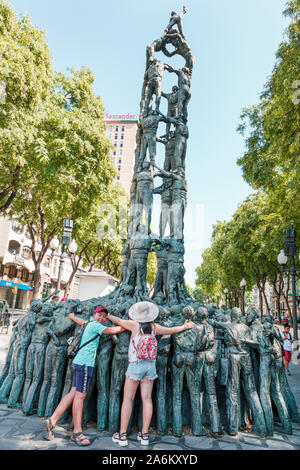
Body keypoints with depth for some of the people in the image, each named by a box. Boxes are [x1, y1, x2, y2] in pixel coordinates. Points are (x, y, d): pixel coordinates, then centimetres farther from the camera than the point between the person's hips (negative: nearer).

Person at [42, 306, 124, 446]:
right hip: (85, 362, -10)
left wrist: (72, 315, 58)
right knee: (80, 395, -5)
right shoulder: (95, 325, -8)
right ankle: (77, 432, 2)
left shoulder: (88, 323, 18)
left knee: (74, 393, 9)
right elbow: (114, 330, -13)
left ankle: (51, 421, 9)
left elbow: (73, 317, 36)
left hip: (80, 362, 10)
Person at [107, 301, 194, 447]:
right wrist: (184, 326, 32)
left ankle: (122, 435, 7)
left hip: (136, 364, -4)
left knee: (128, 398, 4)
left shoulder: (134, 324, -7)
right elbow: (170, 330, 16)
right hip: (151, 364, 4)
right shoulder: (154, 327, 2)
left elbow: (118, 321, 6)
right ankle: (145, 435, 13)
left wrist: (108, 316, 25)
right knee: (147, 398, 7)